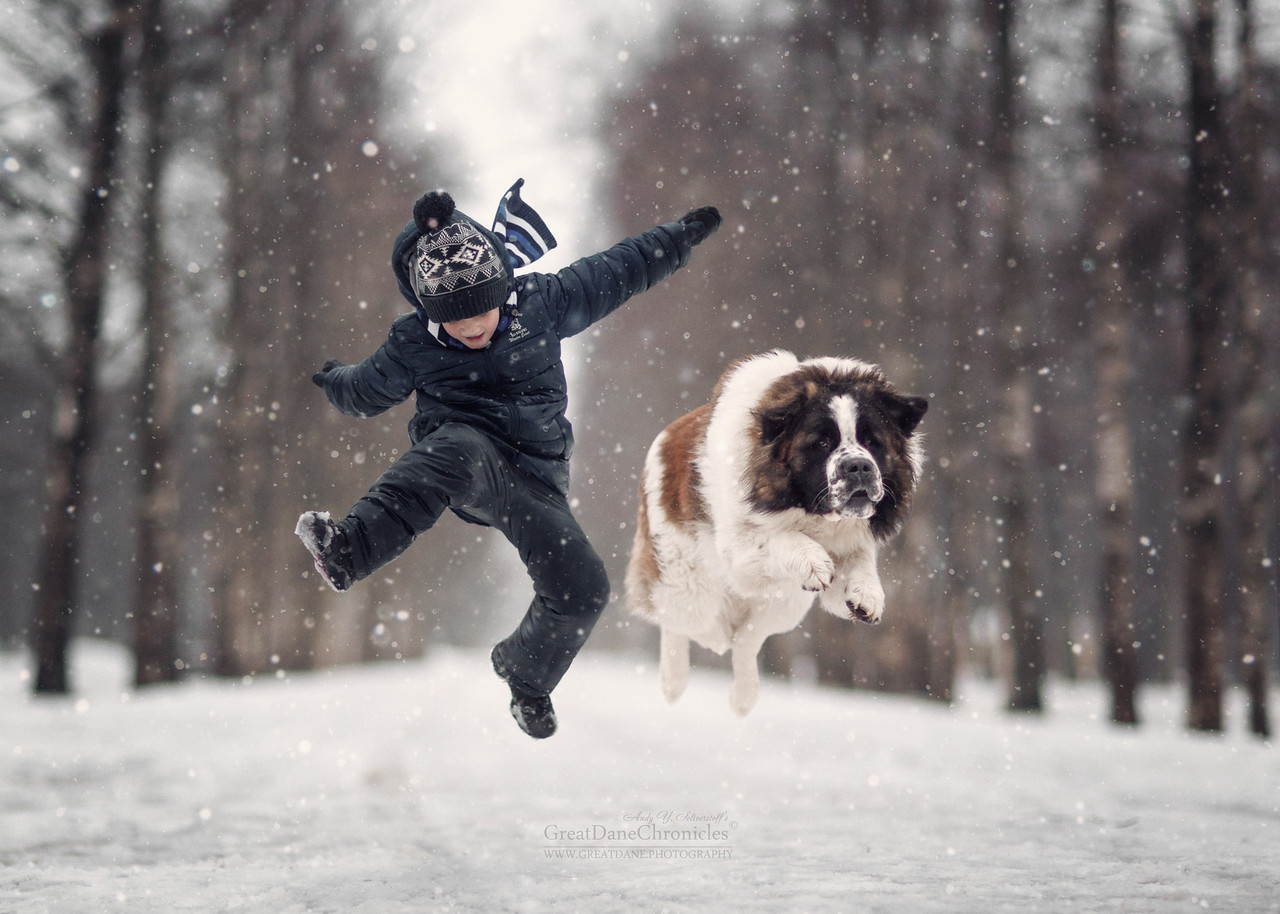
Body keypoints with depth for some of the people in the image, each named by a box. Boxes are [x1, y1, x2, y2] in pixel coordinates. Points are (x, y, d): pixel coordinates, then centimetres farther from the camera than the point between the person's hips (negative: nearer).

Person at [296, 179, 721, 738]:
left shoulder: (542, 304, -1)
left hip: (534, 477, 3)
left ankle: (526, 675, 23)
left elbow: (617, 272, 12)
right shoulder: (413, 345, -2)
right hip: (461, 453, -3)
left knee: (582, 589, -12)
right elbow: (368, 390, 20)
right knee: (460, 451, -42)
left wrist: (681, 236, 18)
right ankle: (347, 552, -67)